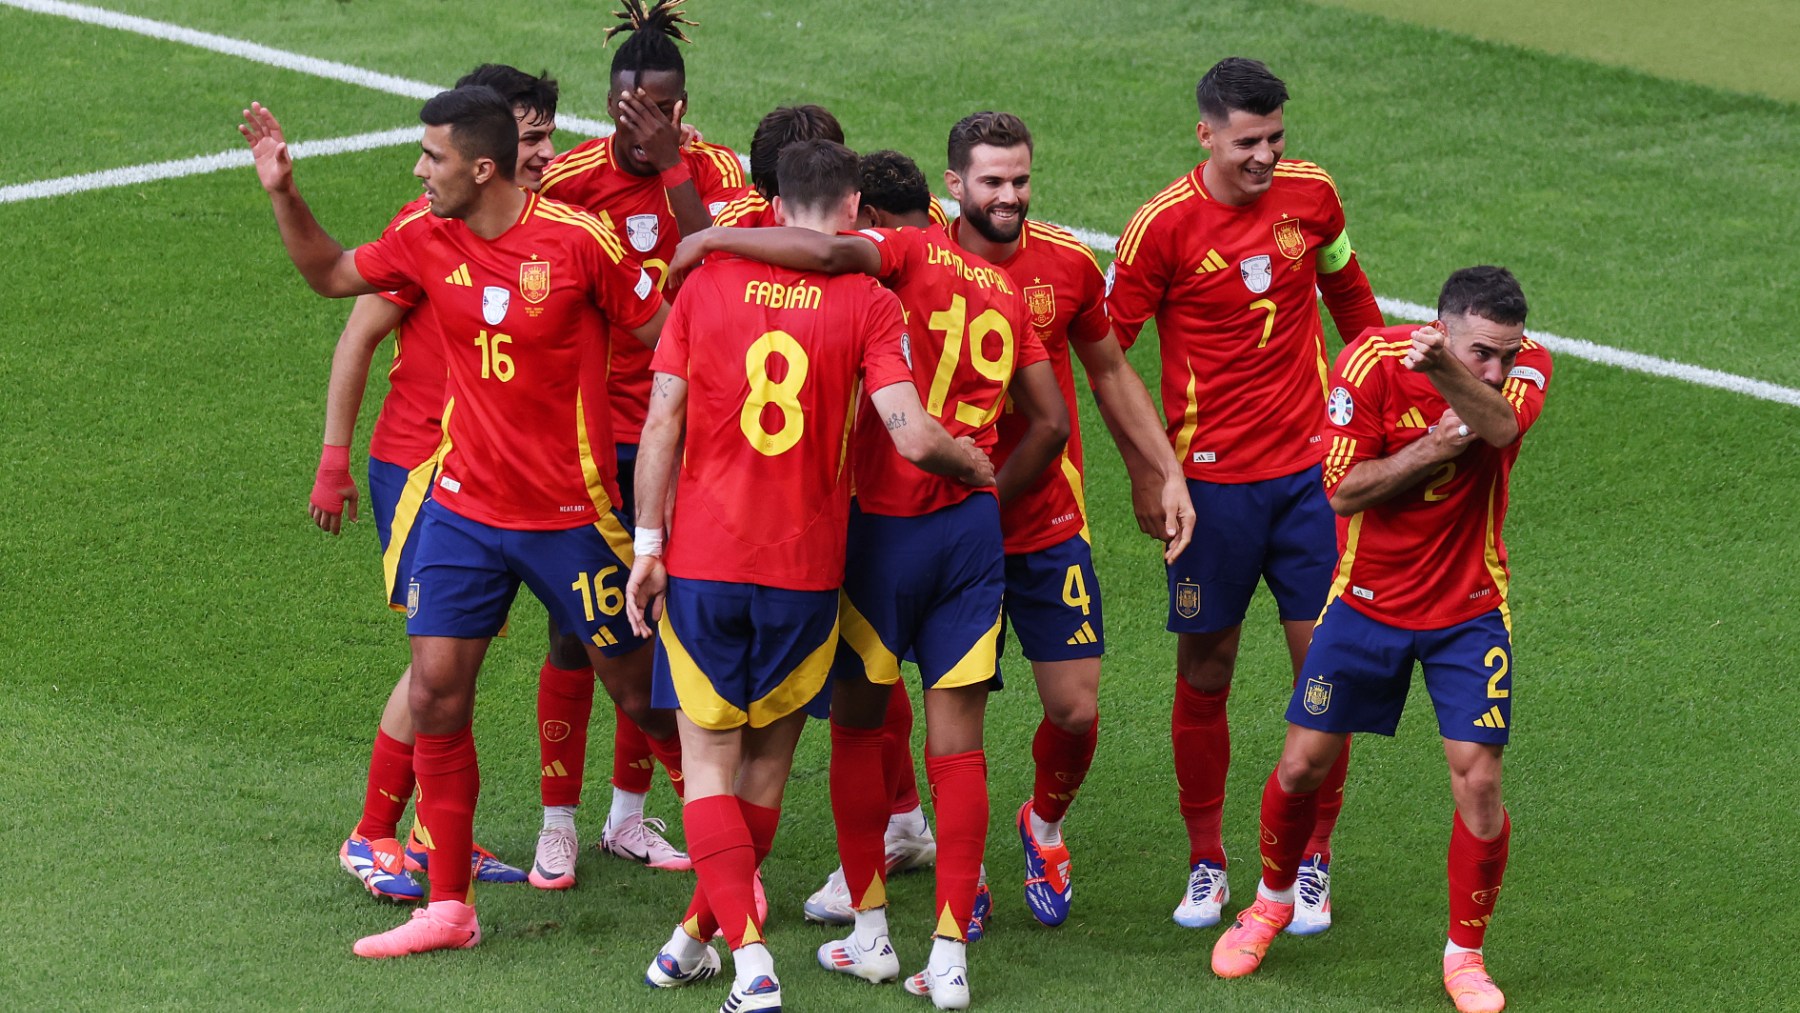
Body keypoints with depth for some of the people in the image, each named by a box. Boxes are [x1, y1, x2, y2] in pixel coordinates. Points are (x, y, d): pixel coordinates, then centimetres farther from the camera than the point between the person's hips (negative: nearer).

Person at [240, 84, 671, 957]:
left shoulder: (577, 240, -15)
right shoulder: (427, 239, -1)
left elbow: (663, 334, -5)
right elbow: (332, 273, 16)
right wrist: (283, 193, 2)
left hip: (569, 515, -4)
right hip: (463, 508, 4)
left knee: (641, 695, 5)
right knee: (436, 691, -2)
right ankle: (447, 908, 7)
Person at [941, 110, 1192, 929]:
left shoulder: (1067, 264, -1)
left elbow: (1111, 373, 13)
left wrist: (1166, 472, 9)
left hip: (1050, 523, 2)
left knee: (1076, 709, 1)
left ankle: (1044, 823, 32)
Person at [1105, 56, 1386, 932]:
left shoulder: (1310, 193, 0)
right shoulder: (1164, 225, -11)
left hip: (1310, 466, 3)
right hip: (1212, 480, -3)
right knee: (1205, 672, 4)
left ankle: (1312, 863, 12)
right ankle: (1206, 866, 17)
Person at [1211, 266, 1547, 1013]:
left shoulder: (1526, 364, -15)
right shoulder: (1372, 362, -18)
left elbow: (1501, 426, -38)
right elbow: (1343, 489, -17)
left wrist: (1441, 371, -58)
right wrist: (1430, 450, -29)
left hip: (1469, 609, 0)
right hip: (1367, 601, 0)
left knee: (1477, 781, -8)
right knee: (1304, 764, 5)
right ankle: (1272, 902, 34)